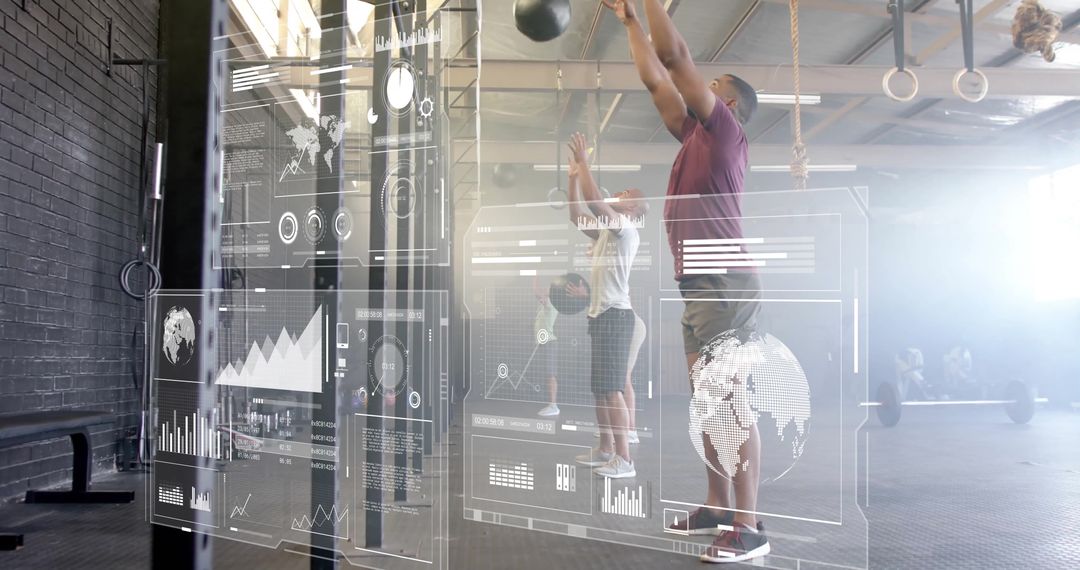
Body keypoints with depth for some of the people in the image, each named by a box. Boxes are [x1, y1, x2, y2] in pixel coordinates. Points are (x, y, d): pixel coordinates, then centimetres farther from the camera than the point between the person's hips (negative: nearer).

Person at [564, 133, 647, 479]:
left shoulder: (626, 229, -9)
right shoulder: (606, 230, 18)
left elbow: (594, 201, -20)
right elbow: (576, 215, 21)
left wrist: (584, 161, -15)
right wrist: (574, 175, 16)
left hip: (615, 315, -10)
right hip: (599, 314, 10)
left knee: (612, 389, -13)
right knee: (599, 389, 14)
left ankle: (624, 459, -11)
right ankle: (606, 450, 23)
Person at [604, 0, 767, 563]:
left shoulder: (724, 130, -2)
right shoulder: (697, 137, 21)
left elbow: (675, 56, -6)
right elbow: (656, 79, 26)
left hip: (724, 284, -10)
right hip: (699, 286, 10)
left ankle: (748, 527, -7)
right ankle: (718, 509, 21)